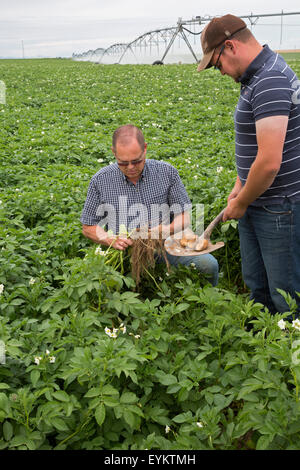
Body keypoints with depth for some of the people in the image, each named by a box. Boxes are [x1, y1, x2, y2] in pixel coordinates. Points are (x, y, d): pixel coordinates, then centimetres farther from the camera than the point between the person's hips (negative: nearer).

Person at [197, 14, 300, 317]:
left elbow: (269, 162, -29)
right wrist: (239, 186, 9)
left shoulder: (271, 82, -23)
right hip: (255, 205, 10)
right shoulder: (256, 78, 10)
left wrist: (241, 203, -14)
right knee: (256, 285, 22)